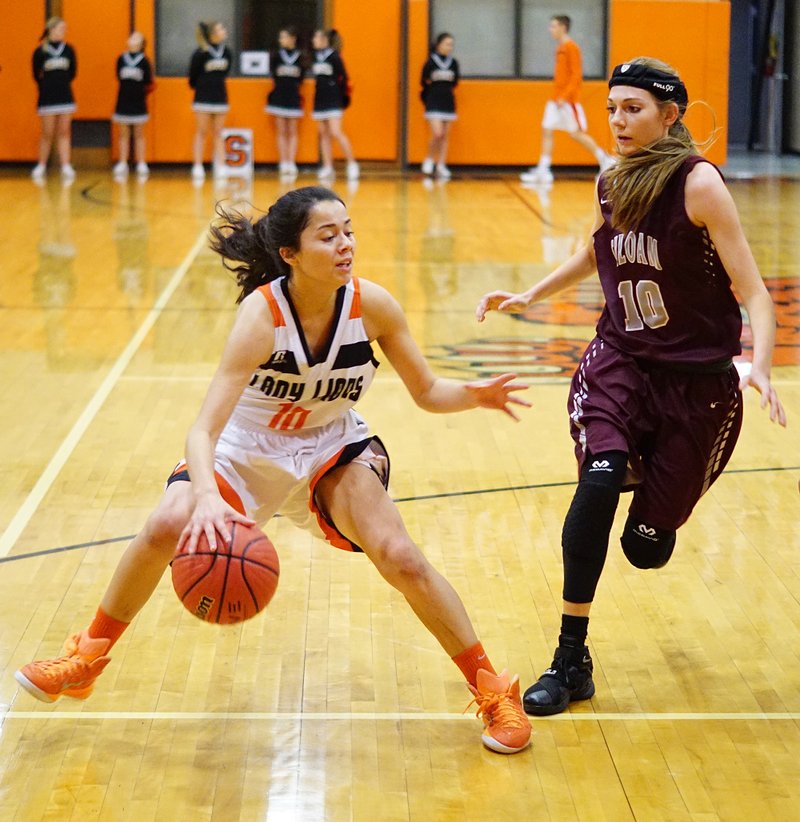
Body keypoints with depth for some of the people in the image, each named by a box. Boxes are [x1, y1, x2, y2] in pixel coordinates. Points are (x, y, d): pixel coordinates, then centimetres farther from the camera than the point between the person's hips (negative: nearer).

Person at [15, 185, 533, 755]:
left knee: (400, 558, -17)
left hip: (333, 448, 2)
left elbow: (427, 392, -9)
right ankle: (89, 658, 2)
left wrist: (471, 395, -32)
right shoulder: (262, 313, -31)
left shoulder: (372, 306, -23)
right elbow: (204, 429, -38)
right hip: (247, 447, -1)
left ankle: (492, 689, 1)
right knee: (168, 527, -22)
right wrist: (207, 497, -57)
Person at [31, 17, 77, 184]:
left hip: (65, 98, 2)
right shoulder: (40, 51, -6)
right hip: (47, 99, -2)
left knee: (64, 133, 0)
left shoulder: (68, 49, 3)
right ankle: (41, 167, 15)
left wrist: (62, 85, 7)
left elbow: (72, 71, 10)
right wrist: (46, 87, 10)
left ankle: (66, 167, -4)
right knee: (47, 134, 3)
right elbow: (36, 74, 2)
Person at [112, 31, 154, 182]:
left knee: (139, 135, 7)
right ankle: (122, 165, 10)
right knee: (123, 135, 7)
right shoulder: (121, 59, 1)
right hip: (122, 103, 2)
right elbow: (119, 77, 7)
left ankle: (141, 165, 10)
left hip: (139, 104, -2)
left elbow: (149, 84, -4)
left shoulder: (144, 61, -5)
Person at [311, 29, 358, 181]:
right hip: (320, 100, 7)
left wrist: (344, 97, -8)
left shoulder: (334, 56, -10)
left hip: (333, 101, -7)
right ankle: (327, 167, 10)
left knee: (336, 133, -13)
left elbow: (344, 77, -9)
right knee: (324, 134, 7)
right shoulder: (316, 56, 9)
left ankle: (352, 164, -6)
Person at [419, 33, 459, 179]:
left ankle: (441, 165, 14)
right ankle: (429, 159, 10)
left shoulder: (453, 63, 2)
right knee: (437, 134, -14)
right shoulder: (430, 62, -8)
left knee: (445, 136, 6)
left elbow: (455, 83, 12)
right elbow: (424, 82, 1)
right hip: (433, 103, -4)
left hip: (448, 102, 4)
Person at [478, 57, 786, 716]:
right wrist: (529, 296, 19)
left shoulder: (697, 183, -16)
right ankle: (571, 660, -17)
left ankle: (652, 481, 41)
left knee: (646, 546, 1)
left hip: (698, 383, -3)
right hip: (620, 362, 3)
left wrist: (759, 367, -34)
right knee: (599, 480, -27)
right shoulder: (612, 185, 1)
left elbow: (753, 292, -19)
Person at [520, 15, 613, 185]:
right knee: (546, 130, 1)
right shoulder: (560, 48, 14)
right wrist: (557, 97, 17)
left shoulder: (571, 48, -12)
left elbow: (576, 75, -17)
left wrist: (565, 96, -22)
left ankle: (605, 161, 7)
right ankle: (543, 171, 0)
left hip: (568, 100, -9)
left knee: (577, 133, -5)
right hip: (556, 100, 9)